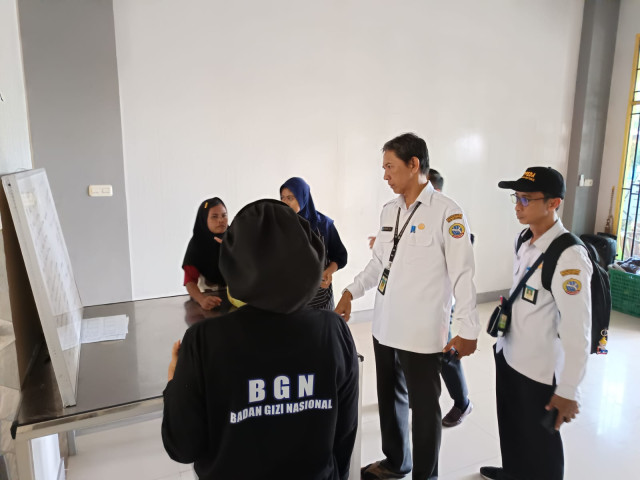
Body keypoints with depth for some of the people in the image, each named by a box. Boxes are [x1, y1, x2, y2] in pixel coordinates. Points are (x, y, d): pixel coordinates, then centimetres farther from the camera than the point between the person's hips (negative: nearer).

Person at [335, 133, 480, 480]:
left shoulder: (445, 211, -13)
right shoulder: (389, 210, 7)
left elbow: (462, 275, -13)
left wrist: (468, 331, -12)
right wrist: (351, 292, 7)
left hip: (421, 332, -6)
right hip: (384, 327, 7)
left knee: (424, 406, 11)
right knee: (390, 398, 21)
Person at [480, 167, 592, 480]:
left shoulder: (569, 257, -25)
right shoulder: (525, 240, 1)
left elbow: (577, 331, -24)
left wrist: (568, 391, -18)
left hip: (539, 369, -8)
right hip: (508, 355, 8)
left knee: (538, 440, 14)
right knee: (510, 428, 27)